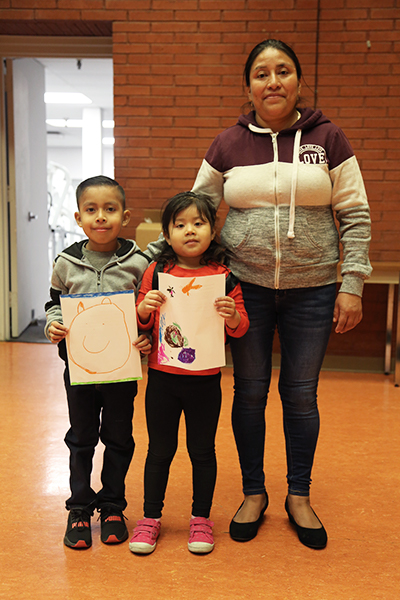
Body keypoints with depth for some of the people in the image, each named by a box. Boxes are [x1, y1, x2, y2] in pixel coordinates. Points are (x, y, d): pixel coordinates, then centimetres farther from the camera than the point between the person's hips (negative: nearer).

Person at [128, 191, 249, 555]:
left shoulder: (222, 276, -2)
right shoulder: (157, 273, 0)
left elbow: (241, 327, 0)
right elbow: (140, 323, 5)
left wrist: (231, 315, -21)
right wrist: (144, 308, -16)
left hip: (205, 379, 0)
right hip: (162, 377, 1)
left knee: (203, 450, 12)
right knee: (160, 449, 12)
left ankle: (201, 518, 30)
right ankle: (151, 518, 28)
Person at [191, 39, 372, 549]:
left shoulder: (327, 138, 0)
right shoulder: (227, 145, 3)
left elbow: (355, 217, 1)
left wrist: (352, 285, -4)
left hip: (311, 289, 0)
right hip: (245, 287, 1)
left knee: (301, 395, 9)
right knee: (250, 392, 10)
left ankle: (299, 497, 29)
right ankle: (253, 493, 30)